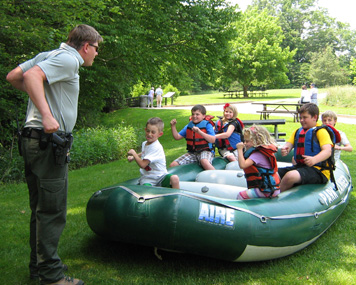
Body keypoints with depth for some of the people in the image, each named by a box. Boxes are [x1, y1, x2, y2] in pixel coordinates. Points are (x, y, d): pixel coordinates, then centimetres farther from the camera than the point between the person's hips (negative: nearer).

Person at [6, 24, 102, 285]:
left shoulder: (48, 55, 18)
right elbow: (31, 75, -25)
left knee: (41, 209, 17)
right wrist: (46, 114, -30)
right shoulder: (69, 60, -10)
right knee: (52, 212, -3)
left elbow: (13, 76, 17)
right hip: (49, 143, -10)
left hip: (34, 142, 10)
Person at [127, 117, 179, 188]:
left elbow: (142, 164, -21)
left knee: (174, 178, -35)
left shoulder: (156, 147, -18)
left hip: (160, 177, -3)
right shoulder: (144, 143, 8)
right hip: (147, 178, 4)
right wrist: (133, 157, 20)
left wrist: (133, 153, -8)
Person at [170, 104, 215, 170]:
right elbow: (177, 137, 16)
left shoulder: (207, 125, -1)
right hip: (192, 153, 6)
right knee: (173, 165, -10)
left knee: (204, 162, -42)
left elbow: (213, 140, -14)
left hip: (205, 151, -5)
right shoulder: (188, 126, 15)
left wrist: (200, 132, -22)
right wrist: (173, 126, 3)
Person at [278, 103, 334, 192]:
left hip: (318, 170, -8)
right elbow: (289, 144, 11)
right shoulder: (297, 131, 19)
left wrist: (314, 160, -36)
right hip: (299, 166, 8)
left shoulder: (321, 131, -5)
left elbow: (328, 151, -17)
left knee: (291, 176, -33)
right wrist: (284, 150, -15)